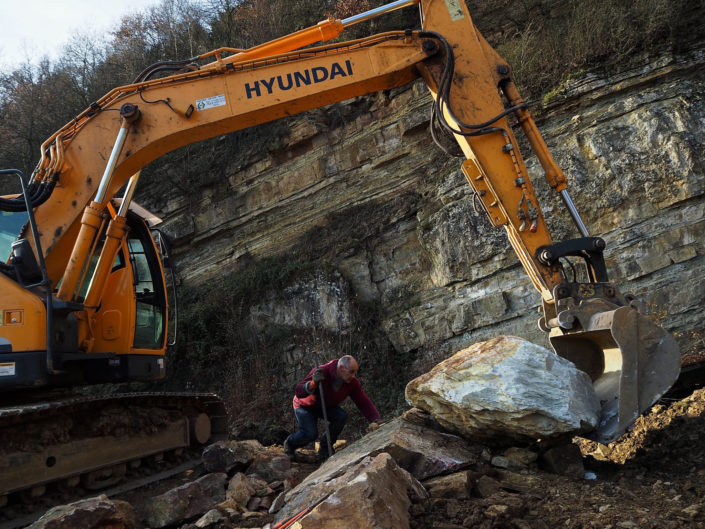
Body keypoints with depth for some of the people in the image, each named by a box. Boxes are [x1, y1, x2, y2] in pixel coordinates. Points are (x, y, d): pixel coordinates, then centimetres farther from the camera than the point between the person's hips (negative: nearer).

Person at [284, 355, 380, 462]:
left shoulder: (352, 383, -19)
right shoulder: (322, 372, -36)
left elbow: (364, 402, -16)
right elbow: (298, 393, -40)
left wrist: (374, 420, -31)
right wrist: (313, 384, -58)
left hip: (326, 406, 5)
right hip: (305, 406, -5)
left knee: (342, 416, -23)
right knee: (310, 433, -24)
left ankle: (324, 450, -4)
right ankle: (290, 443, 12)